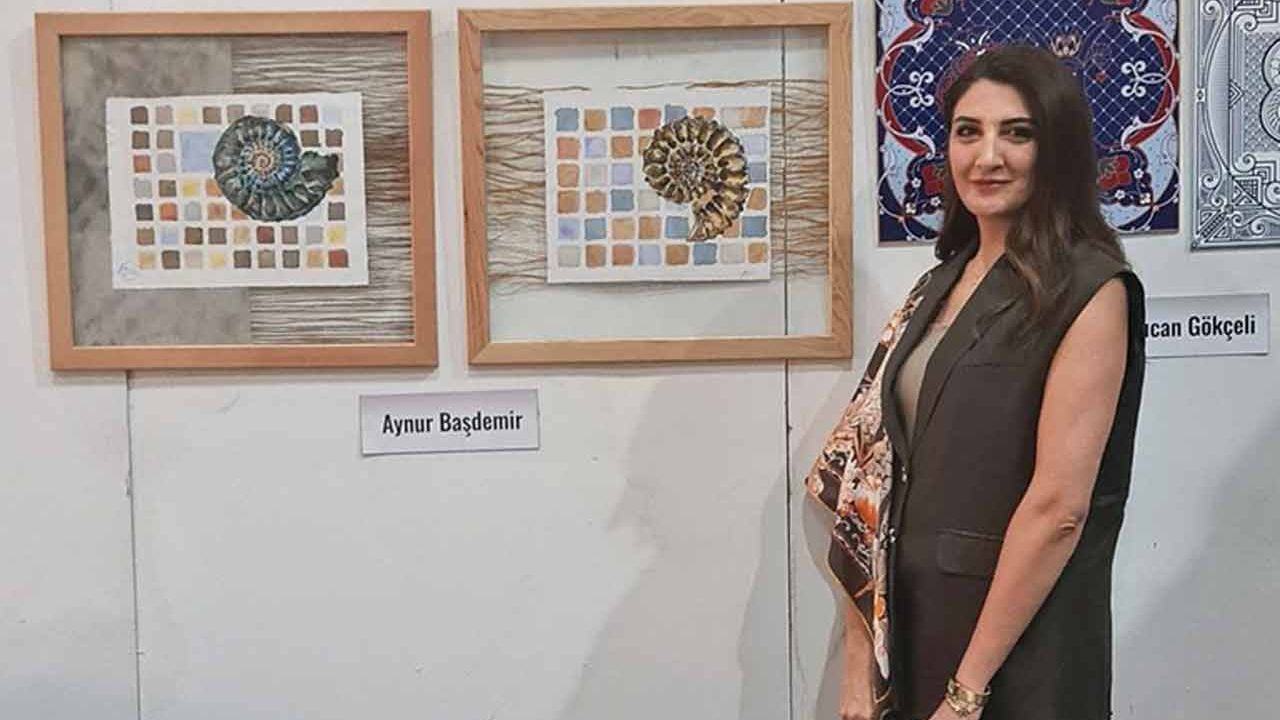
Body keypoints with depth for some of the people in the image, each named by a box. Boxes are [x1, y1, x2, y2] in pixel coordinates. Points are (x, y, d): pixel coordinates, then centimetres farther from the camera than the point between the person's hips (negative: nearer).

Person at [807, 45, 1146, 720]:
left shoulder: (1088, 291, -14)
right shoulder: (942, 282, 8)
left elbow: (1059, 505, -19)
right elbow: (875, 468, 4)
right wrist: (859, 661, -1)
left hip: (1018, 649, -6)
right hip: (912, 617, 6)